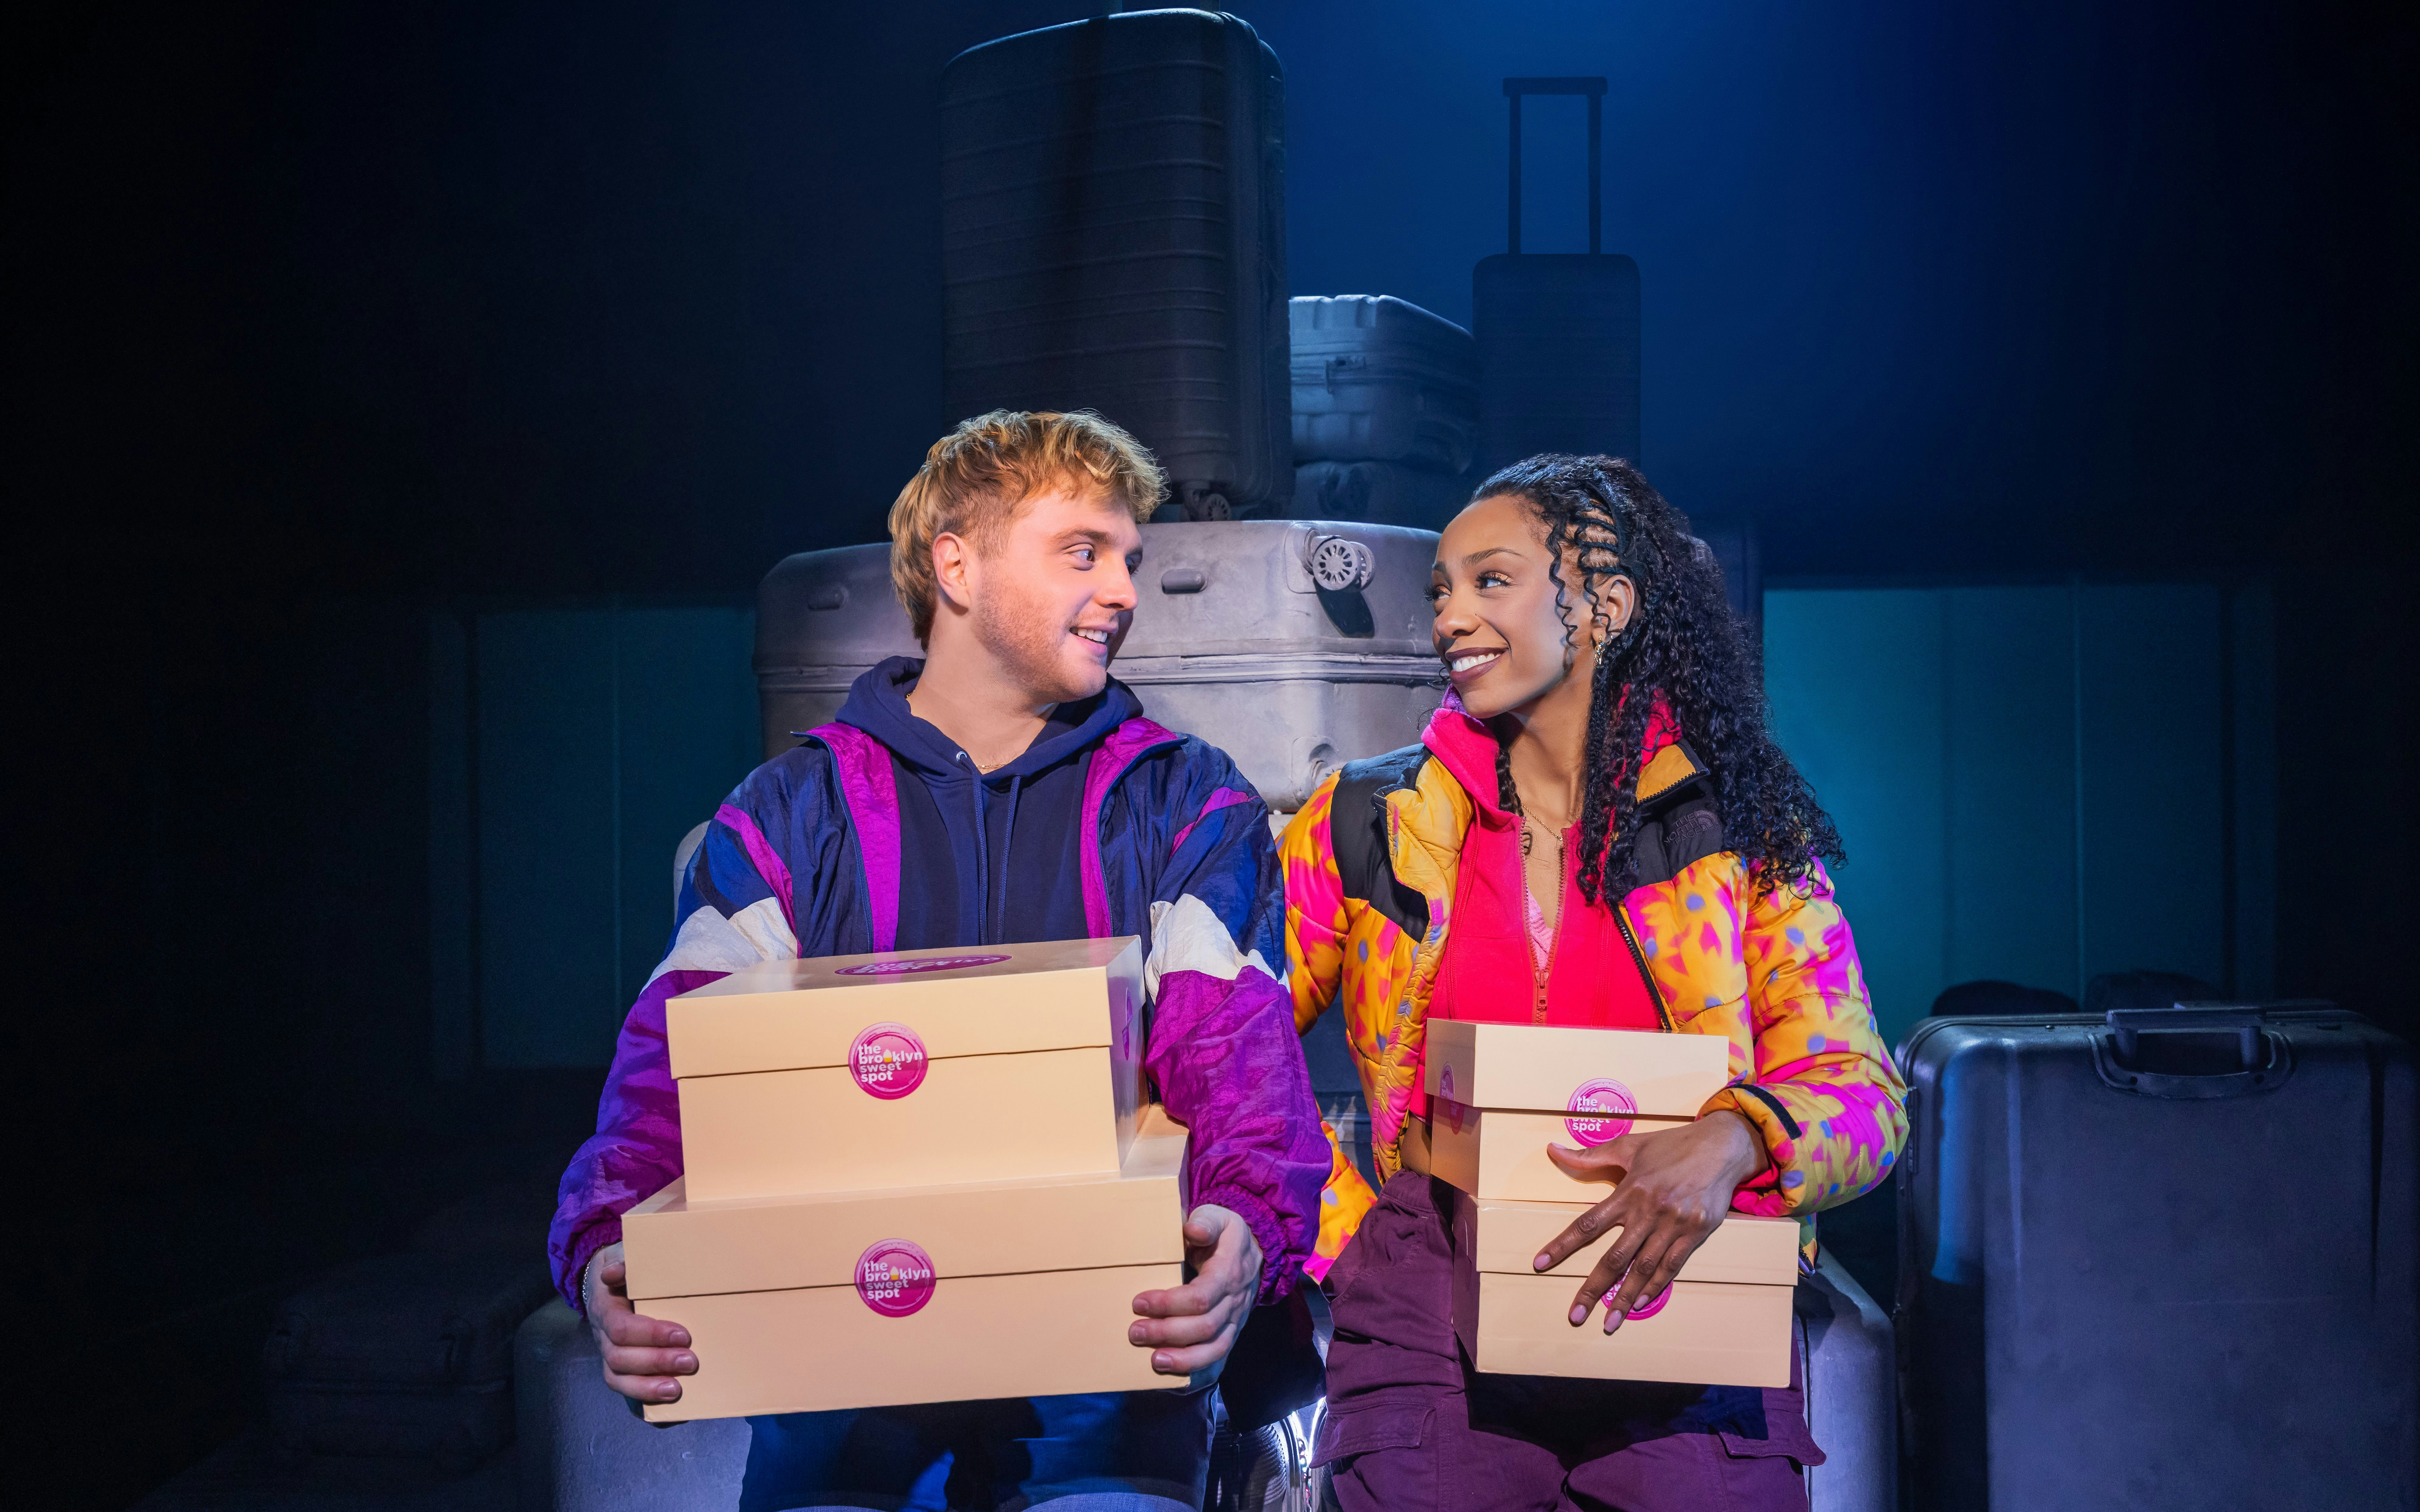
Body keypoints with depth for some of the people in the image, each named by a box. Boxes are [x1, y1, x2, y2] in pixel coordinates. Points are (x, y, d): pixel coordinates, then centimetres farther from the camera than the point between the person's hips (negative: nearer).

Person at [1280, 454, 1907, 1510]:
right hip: (1431, 1338, 0)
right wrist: (1350, 1235, -2)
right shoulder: (1366, 822, 7)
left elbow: (1865, 1092, -1)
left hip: (1687, 1336, 0)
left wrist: (1733, 1140, -20)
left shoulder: (1739, 831, 5)